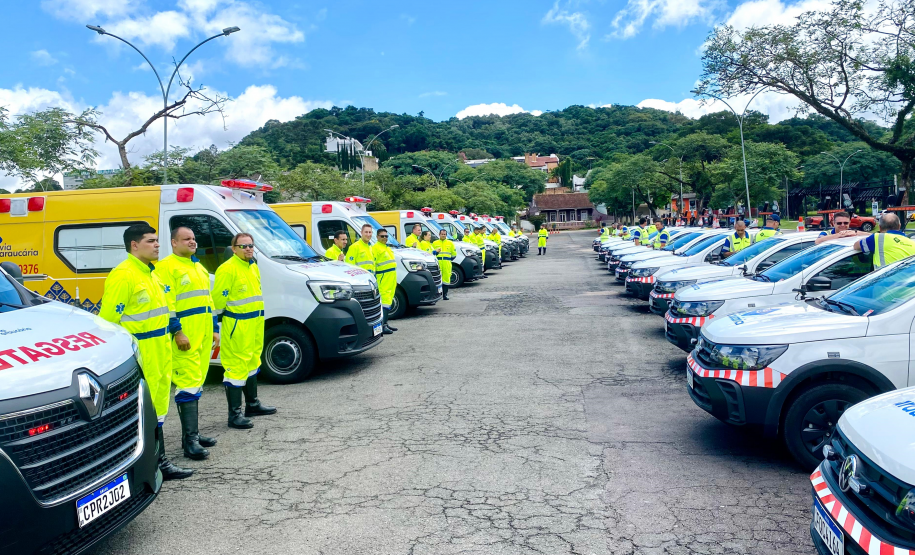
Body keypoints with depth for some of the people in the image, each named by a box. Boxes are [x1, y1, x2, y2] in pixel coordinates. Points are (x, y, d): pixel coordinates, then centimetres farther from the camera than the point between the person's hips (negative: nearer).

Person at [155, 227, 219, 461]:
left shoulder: (200, 267, 21)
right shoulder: (166, 267, -6)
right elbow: (166, 303, -14)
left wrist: (214, 329, 20)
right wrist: (177, 332, -20)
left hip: (204, 333, 9)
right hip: (184, 333, -9)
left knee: (197, 382, 13)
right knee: (188, 382, -11)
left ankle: (193, 433, 21)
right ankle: (190, 440, -8)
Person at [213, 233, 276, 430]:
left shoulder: (253, 267, 15)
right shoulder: (227, 269, -14)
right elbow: (218, 298, -15)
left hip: (255, 323, 10)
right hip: (237, 325, -9)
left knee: (252, 362, 20)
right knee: (236, 367, -7)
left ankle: (252, 404, 34)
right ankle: (235, 414, -2)